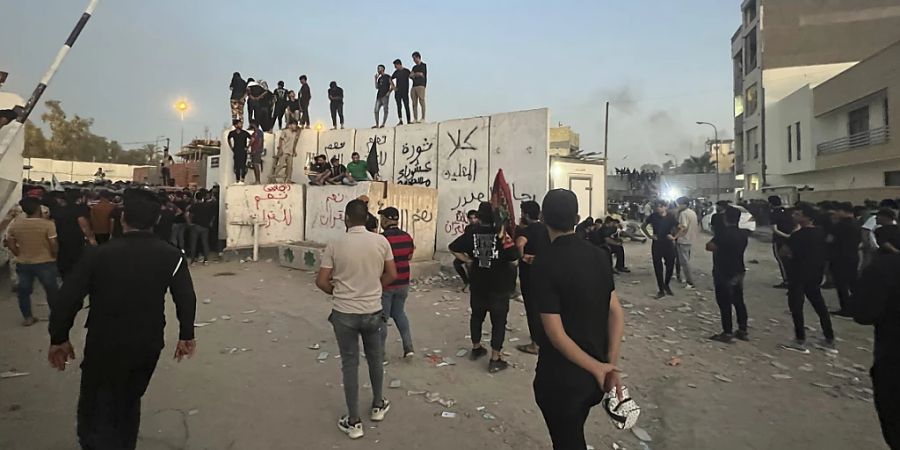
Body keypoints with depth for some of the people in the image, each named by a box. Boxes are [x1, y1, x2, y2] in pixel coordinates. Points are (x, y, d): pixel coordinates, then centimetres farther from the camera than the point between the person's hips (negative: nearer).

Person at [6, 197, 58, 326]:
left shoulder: (15, 224, -2)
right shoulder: (47, 224, -16)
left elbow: (10, 244, 2)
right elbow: (54, 245, -17)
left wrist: (20, 256, 14)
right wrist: (53, 256, 1)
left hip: (22, 263, 4)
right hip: (45, 263, -3)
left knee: (24, 291, 17)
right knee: (51, 290, 12)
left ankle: (27, 317, 22)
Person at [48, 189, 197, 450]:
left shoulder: (99, 254, -11)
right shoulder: (171, 256, -7)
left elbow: (68, 299, -9)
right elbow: (186, 299, -8)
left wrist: (59, 338, 5)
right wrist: (186, 336, 3)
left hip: (104, 346, -3)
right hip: (148, 345, 3)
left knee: (96, 413, 8)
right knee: (128, 404, 25)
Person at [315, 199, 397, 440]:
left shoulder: (335, 246, -11)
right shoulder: (381, 241, -8)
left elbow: (321, 282, -9)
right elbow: (391, 275, -2)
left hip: (344, 313, -1)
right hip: (373, 311, 2)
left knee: (350, 365, 10)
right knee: (375, 360, 21)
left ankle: (354, 422, 18)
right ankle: (378, 406, 38)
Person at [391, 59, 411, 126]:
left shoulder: (406, 71, 0)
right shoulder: (396, 72, 11)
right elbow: (390, 79, 19)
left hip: (405, 92, -3)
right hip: (397, 92, 3)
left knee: (406, 106, -3)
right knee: (399, 106, -3)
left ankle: (409, 120, 0)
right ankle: (400, 120, -4)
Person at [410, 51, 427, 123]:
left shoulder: (423, 65, 7)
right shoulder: (414, 67, 26)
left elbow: (422, 74, -5)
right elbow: (410, 76, 16)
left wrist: (414, 74, 8)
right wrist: (415, 75, -4)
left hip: (421, 85, -6)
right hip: (414, 86, 6)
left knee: (421, 101, -12)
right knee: (414, 103, -1)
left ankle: (423, 118, -13)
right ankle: (415, 118, -2)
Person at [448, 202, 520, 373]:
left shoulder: (472, 233, -4)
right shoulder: (501, 232, -14)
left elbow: (453, 248, -2)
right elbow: (514, 256, -21)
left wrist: (468, 260, 4)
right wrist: (505, 238, -9)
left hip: (478, 284, 4)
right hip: (499, 285, -4)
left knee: (477, 315, 21)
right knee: (498, 321, 4)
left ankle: (476, 348, 36)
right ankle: (495, 360, 6)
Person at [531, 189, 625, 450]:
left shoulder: (545, 264, -21)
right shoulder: (599, 256, -2)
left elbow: (556, 334, -22)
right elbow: (617, 313, -5)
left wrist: (597, 368, -12)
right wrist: (611, 365, -7)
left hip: (560, 378, -6)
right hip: (593, 375, 6)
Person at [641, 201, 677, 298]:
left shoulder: (670, 217, -4)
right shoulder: (653, 216, -4)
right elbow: (643, 226, 10)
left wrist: (674, 237, -4)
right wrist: (649, 236, 1)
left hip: (669, 245, 0)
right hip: (656, 245, 0)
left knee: (670, 266, 6)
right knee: (658, 268, 2)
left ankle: (666, 285, 31)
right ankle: (661, 290, 13)